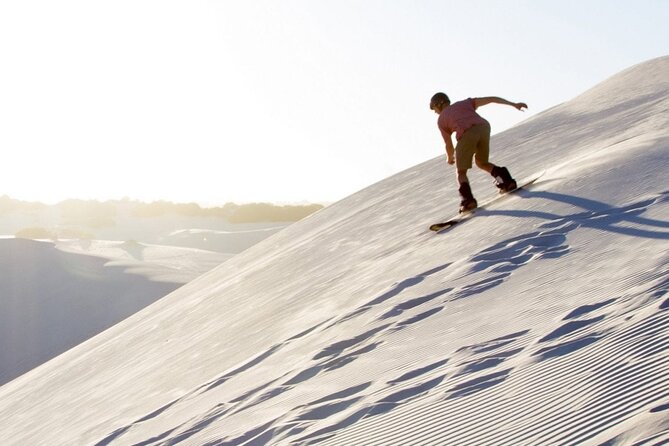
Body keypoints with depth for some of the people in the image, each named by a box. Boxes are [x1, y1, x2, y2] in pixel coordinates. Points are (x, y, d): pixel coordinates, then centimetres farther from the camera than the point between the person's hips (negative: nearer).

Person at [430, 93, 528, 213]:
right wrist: (514, 104, 23)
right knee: (481, 163, 28)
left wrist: (450, 158, 46)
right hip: (484, 127, 4)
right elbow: (490, 99, 25)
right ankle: (506, 179, 11)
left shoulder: (441, 120, 25)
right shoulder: (465, 103, 34)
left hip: (467, 134, -4)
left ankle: (468, 199, -15)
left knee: (461, 172, 8)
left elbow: (449, 145, 25)